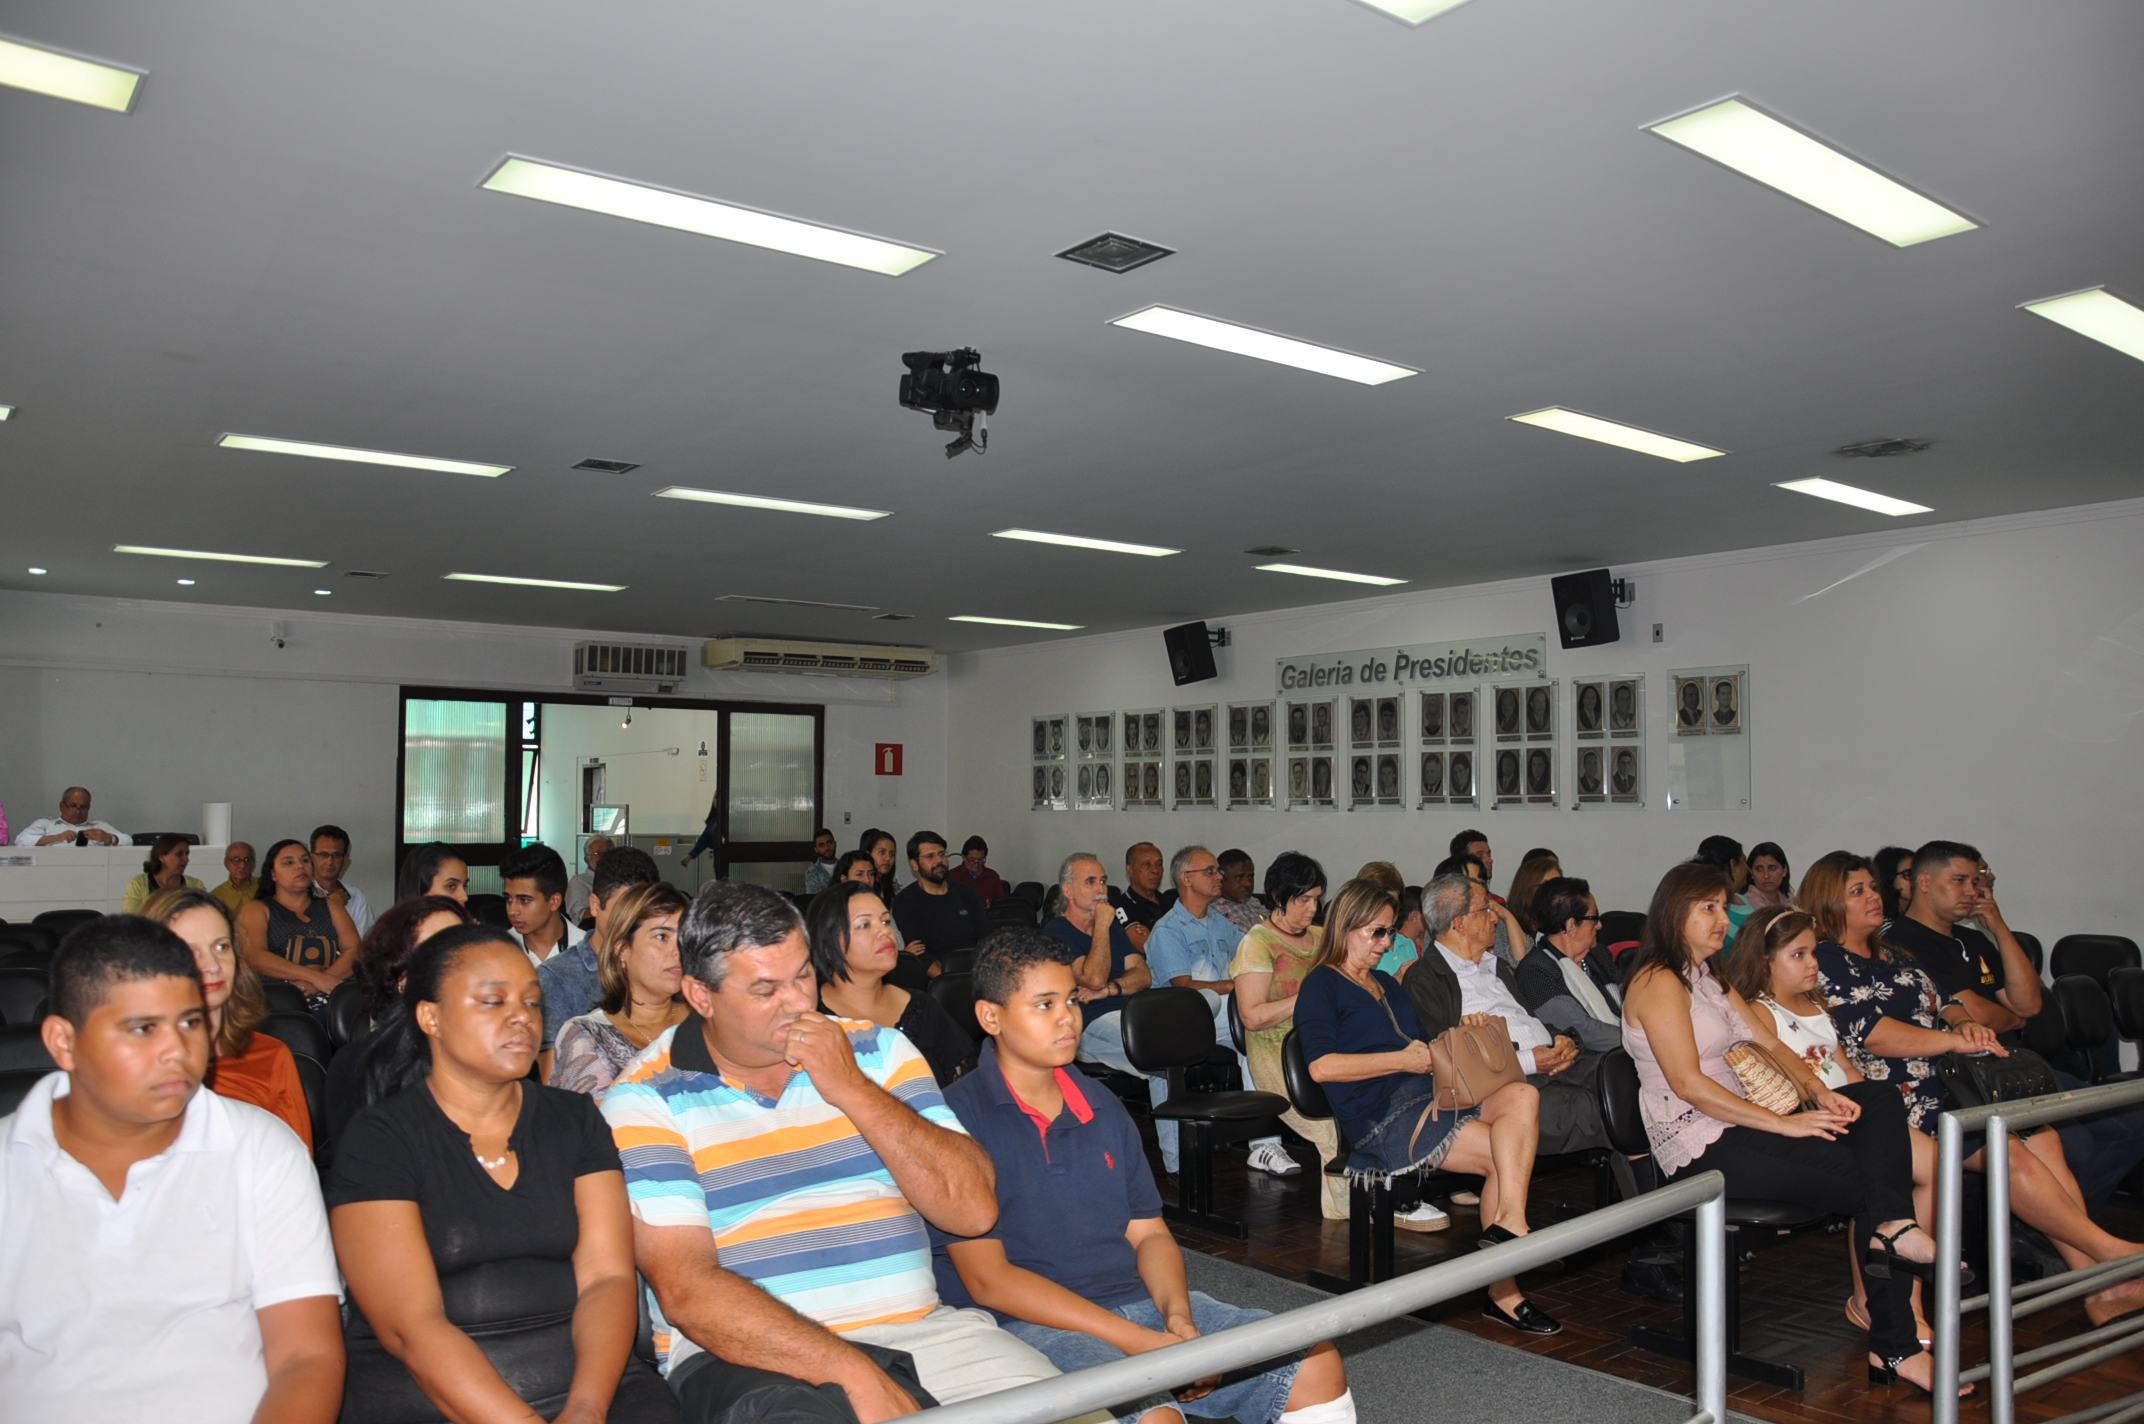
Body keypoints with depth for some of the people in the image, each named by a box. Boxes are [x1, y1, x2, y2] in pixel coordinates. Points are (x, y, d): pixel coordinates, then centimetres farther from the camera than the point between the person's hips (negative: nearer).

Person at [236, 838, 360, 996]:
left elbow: (355, 950, 7)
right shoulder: (257, 910, 12)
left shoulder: (331, 908, 22)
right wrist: (315, 977, -16)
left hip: (328, 998, 3)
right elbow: (254, 957, -6)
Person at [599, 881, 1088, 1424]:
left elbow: (974, 1210, 2)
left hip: (919, 1331, 3)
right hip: (752, 1354, -3)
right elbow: (686, 1292, -10)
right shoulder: (645, 1101, 1)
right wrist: (856, 1374, -19)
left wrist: (853, 1090, -6)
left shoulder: (877, 1051, 12)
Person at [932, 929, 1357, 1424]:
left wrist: (1178, 1316, -8)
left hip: (1138, 1300, 7)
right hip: (1028, 1325, -6)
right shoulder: (959, 1117, -9)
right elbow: (988, 1280, -13)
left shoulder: (1102, 1106, 14)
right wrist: (1141, 1343, -17)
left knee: (1316, 1363, -7)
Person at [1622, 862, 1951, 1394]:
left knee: (1877, 1099, -10)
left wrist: (1818, 1090, -4)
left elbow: (1768, 1041, 16)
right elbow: (1688, 1083, -19)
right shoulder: (1658, 982, -11)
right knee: (1867, 1174, -17)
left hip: (1737, 1126, 9)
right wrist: (1784, 1124, -18)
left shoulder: (1709, 978, 20)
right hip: (1700, 1150, -9)